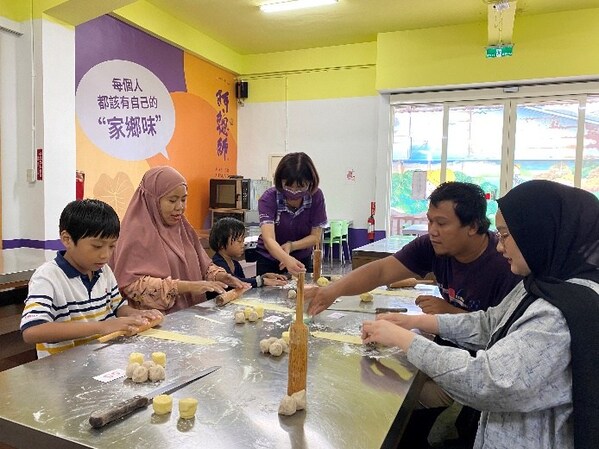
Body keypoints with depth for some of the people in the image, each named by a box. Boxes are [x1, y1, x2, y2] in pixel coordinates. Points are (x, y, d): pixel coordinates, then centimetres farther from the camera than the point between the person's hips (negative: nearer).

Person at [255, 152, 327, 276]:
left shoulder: (316, 196, -18)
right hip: (269, 260, -1)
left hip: (302, 260, 2)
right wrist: (287, 260, -54)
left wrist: (291, 245, -29)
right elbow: (268, 239, -36)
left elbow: (315, 237, -13)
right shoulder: (268, 198, -25)